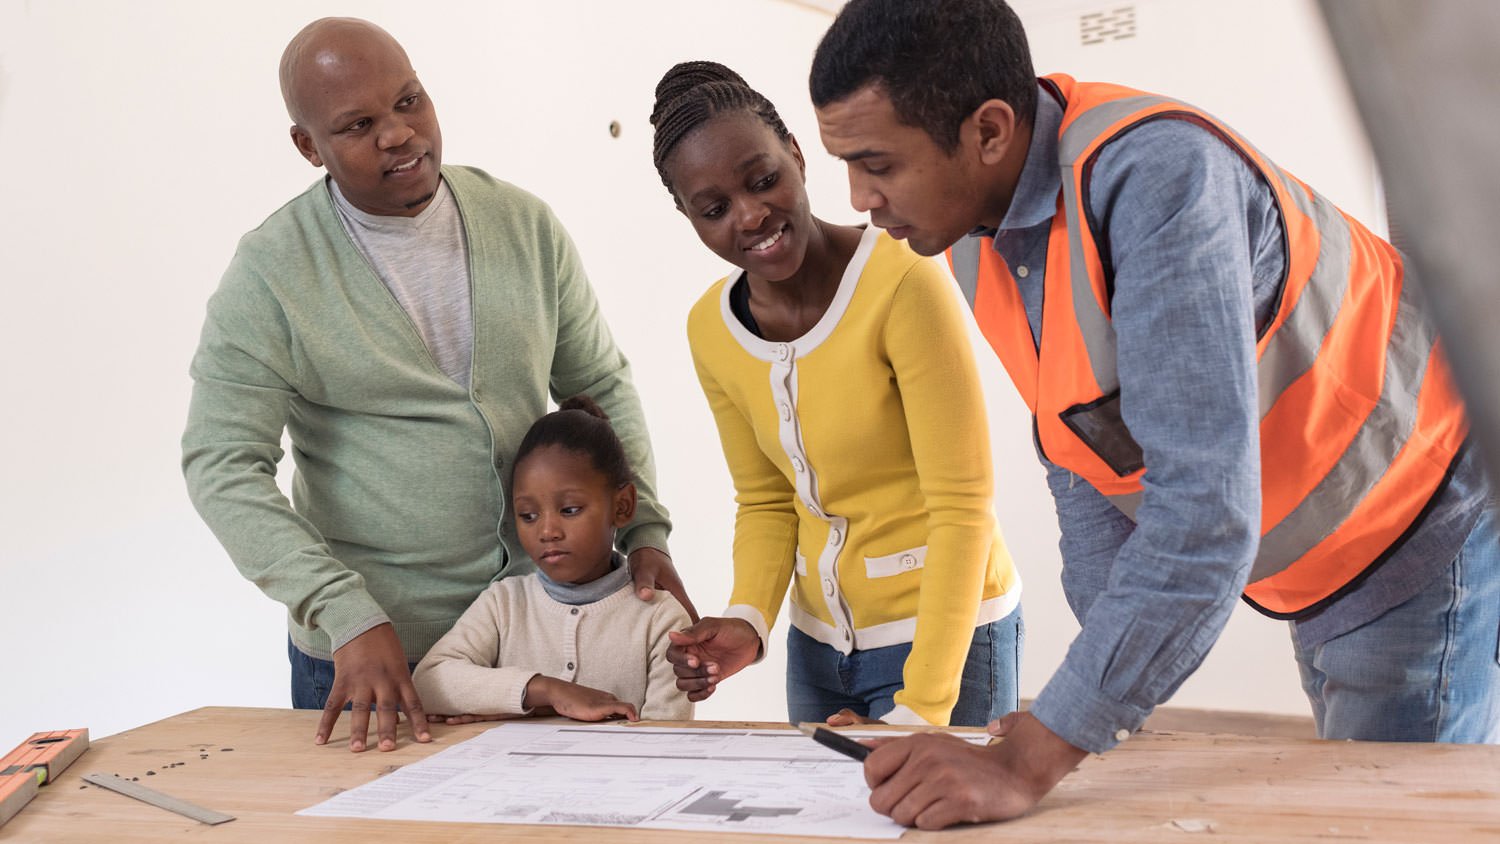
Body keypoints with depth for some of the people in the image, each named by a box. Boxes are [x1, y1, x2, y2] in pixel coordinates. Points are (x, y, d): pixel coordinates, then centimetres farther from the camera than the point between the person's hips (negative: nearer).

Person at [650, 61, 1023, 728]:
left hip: (943, 630, -5)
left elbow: (962, 509, -20)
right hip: (816, 640, 6)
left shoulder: (905, 281, -21)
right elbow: (765, 503, 8)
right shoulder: (711, 330, -2)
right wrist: (748, 621, -10)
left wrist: (920, 709, -21)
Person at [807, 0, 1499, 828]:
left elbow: (1204, 514, -41)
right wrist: (1101, 706, -4)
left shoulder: (1155, 176, -35)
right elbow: (1078, 454, 2)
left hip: (1426, 536, -8)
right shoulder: (974, 238, -8)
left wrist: (1029, 760, -40)